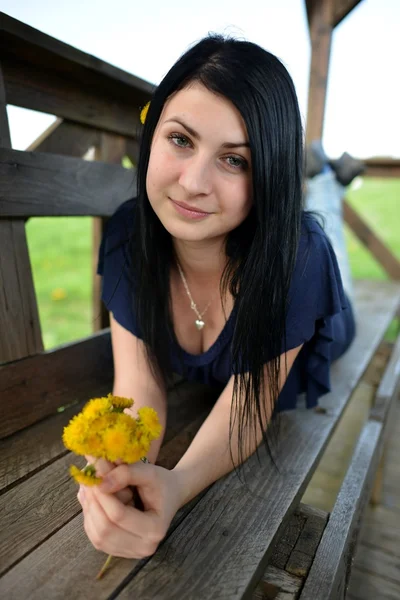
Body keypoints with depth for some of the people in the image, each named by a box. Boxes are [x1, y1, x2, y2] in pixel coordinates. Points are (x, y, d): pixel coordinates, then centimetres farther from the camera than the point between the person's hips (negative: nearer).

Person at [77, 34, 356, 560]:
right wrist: (118, 475, -50)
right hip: (199, 381, 1)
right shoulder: (127, 234, -32)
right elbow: (140, 382, -30)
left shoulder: (298, 255, -42)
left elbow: (248, 407, -35)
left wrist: (176, 486, -54)